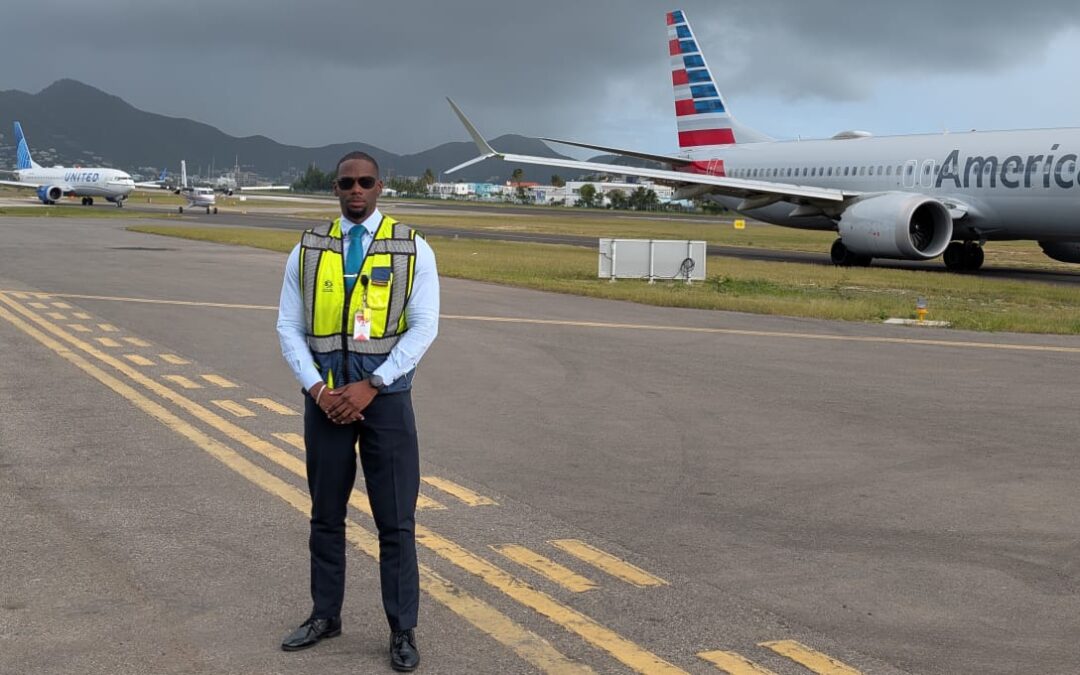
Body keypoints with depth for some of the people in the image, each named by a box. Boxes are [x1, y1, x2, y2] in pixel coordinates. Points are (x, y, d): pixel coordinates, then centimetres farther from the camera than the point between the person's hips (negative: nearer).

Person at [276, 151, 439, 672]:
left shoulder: (413, 249, -3)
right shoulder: (307, 251, 4)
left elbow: (424, 327, -8)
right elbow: (289, 327, 3)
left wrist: (370, 387, -15)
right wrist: (318, 390, -10)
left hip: (385, 395, -2)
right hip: (326, 396, 2)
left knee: (396, 519, 2)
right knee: (325, 514, 13)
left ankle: (402, 630, 13)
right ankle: (325, 615, 28)